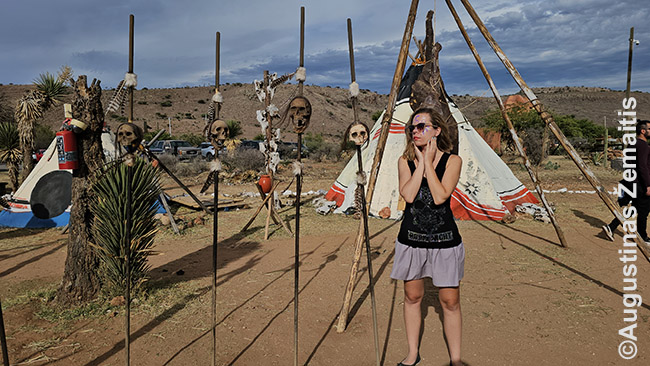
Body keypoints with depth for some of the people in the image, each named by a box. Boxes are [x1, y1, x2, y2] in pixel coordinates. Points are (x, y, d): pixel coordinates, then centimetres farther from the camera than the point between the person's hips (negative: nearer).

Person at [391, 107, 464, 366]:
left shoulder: (452, 160, -6)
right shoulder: (405, 161, 1)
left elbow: (440, 196, -20)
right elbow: (407, 195, -15)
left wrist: (428, 162, -14)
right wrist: (420, 162, -12)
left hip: (444, 239, -2)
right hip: (411, 238, 3)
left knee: (450, 301, 5)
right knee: (412, 297, 14)